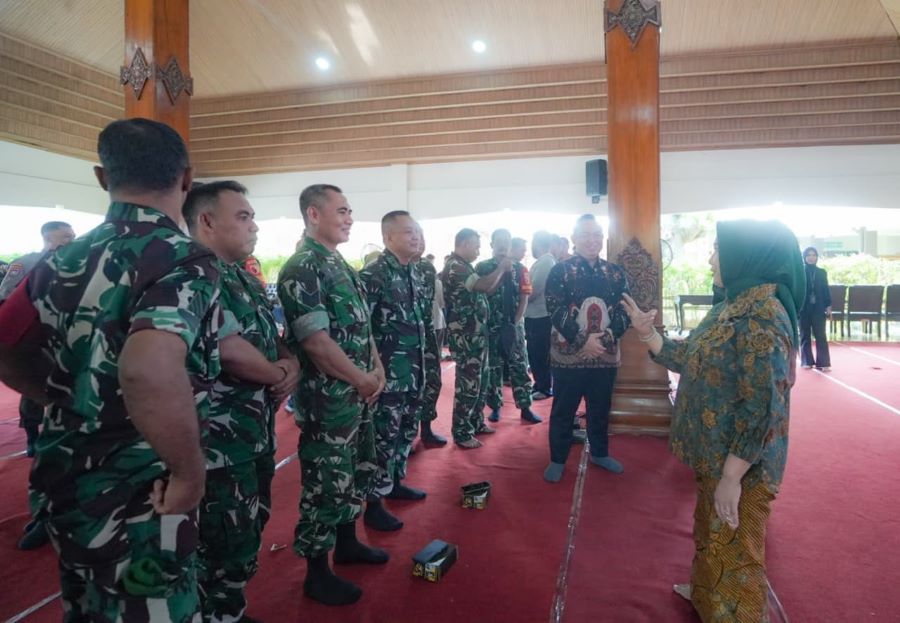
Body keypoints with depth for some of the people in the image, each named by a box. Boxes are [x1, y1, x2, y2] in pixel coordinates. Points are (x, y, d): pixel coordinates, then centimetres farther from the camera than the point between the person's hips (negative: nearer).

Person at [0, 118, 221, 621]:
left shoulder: (64, 259, 3)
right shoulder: (186, 260, -21)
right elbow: (149, 369, -39)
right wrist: (190, 472, -26)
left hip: (62, 483, 8)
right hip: (137, 499, -7)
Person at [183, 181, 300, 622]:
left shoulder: (245, 276, 13)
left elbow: (272, 335, 19)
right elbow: (227, 349, -28)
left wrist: (292, 363, -3)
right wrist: (279, 374, -11)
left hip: (258, 432, 10)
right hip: (220, 443, -10)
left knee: (249, 531, 22)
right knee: (226, 545, 5)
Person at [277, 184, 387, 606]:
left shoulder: (339, 264, 12)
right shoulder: (302, 269, -17)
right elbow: (316, 341, -23)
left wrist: (377, 370, 5)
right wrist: (364, 381, -13)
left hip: (358, 393, 9)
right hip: (327, 399, -9)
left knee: (358, 472, 21)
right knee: (326, 484, 4)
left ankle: (347, 543, 40)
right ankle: (317, 574, 21)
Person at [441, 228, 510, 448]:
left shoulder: (463, 266, 16)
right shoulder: (454, 267, -17)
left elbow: (485, 290, 19)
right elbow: (485, 286, -27)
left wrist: (501, 270, 7)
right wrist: (501, 268, -10)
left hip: (476, 334, 10)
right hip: (466, 337, -10)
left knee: (481, 380, 18)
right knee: (468, 384, -3)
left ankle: (476, 422, 31)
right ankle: (461, 433, 7)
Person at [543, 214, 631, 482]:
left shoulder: (616, 272, 7)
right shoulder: (560, 271, -3)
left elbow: (625, 311, 3)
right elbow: (556, 310, -12)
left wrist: (604, 338, -14)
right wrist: (583, 340, -19)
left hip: (605, 354, 3)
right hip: (568, 354, -3)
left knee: (600, 408, 17)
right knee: (563, 410, 8)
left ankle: (599, 453, 36)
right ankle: (557, 459, 22)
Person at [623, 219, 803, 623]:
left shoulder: (761, 316, -26)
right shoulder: (735, 306, 5)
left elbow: (761, 406, -28)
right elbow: (691, 359, 12)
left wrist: (731, 476, -24)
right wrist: (647, 334, 1)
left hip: (739, 463, -10)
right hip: (716, 453, 10)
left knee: (733, 548, 10)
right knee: (711, 533, 29)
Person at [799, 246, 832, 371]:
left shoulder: (822, 272, 8)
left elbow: (826, 290, 9)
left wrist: (828, 306, 2)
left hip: (818, 308, 1)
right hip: (804, 308, -1)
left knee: (821, 335, -2)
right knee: (805, 335, 5)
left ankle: (823, 362, 0)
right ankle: (807, 361, 13)